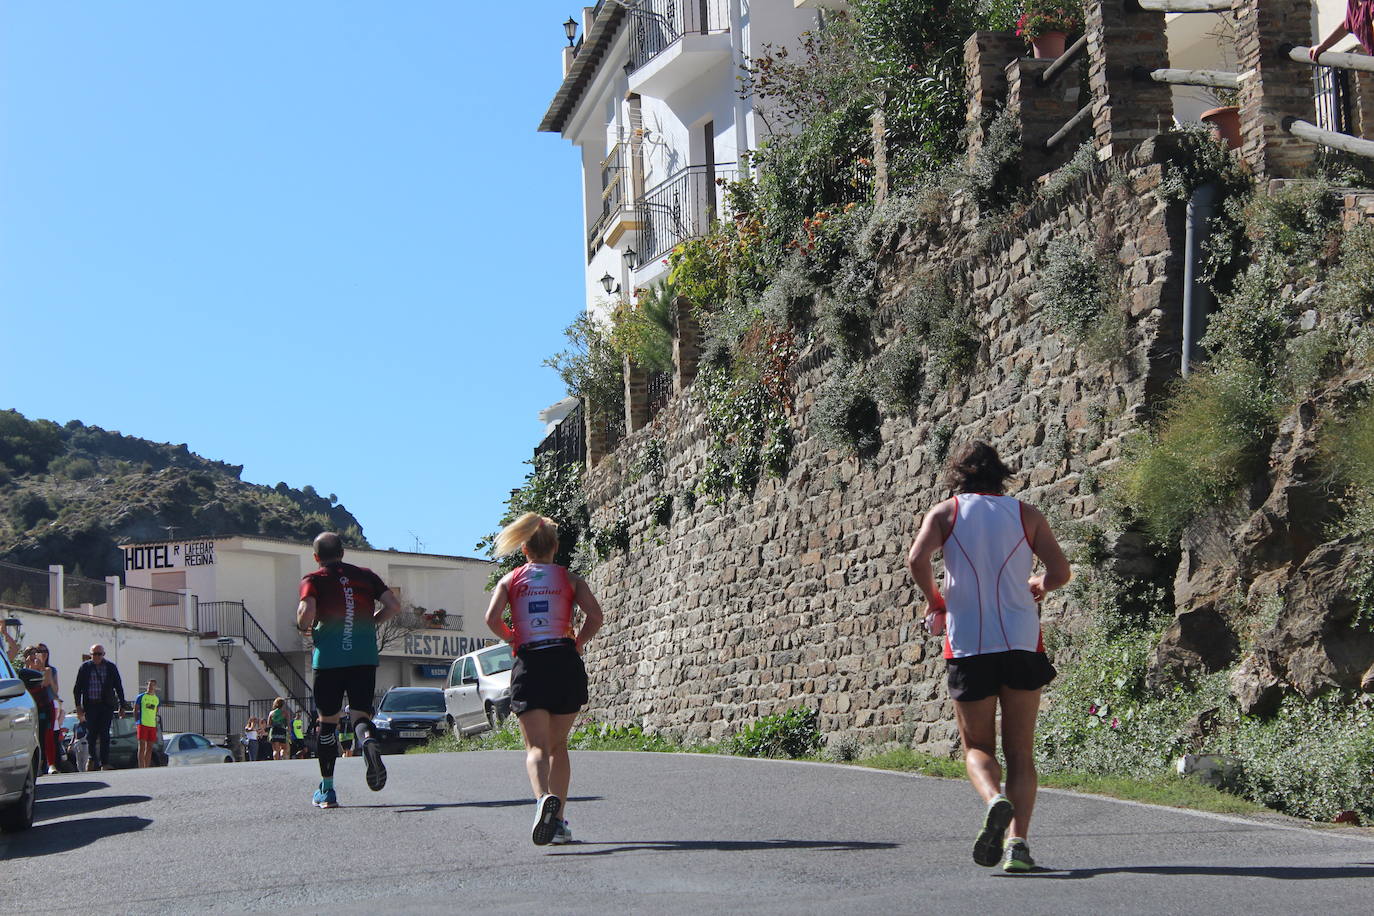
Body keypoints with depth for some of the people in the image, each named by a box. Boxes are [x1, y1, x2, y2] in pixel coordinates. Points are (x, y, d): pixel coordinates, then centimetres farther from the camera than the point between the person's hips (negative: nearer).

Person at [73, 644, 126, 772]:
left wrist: (122, 706, 6)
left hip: (106, 705, 0)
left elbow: (119, 687, 9)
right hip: (90, 705, 0)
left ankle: (105, 763, -4)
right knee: (91, 733, 0)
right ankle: (93, 759, 17)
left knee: (104, 734, -5)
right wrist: (78, 705, -3)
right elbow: (77, 688, 6)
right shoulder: (85, 667, 6)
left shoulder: (111, 668, 7)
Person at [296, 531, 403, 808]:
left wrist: (305, 627, 7)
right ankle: (369, 743, -33)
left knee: (327, 721, 9)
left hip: (328, 659, -2)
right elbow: (394, 606, 5)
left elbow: (307, 614, -14)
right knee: (361, 715, 4)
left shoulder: (314, 580, 1)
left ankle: (327, 791, 13)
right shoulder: (366, 575, 11)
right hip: (364, 658, 2)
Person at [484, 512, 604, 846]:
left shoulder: (510, 579, 11)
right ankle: (558, 821, 8)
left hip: (529, 665, -1)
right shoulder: (569, 579, 10)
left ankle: (543, 798, -35)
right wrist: (577, 644, 10)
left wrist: (513, 640, 12)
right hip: (566, 663, 1)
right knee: (559, 744, 14)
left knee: (537, 746, -5)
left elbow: (492, 618, -5)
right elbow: (595, 615, -5)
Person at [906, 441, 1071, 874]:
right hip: (1022, 643, 1)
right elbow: (1060, 571, 1)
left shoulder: (945, 512, 5)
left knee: (977, 746, 10)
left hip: (967, 645, -1)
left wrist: (936, 603, 5)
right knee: (1020, 752, 9)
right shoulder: (1025, 513, 9)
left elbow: (917, 560, -12)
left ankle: (995, 799, -21)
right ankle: (1018, 841, -6)